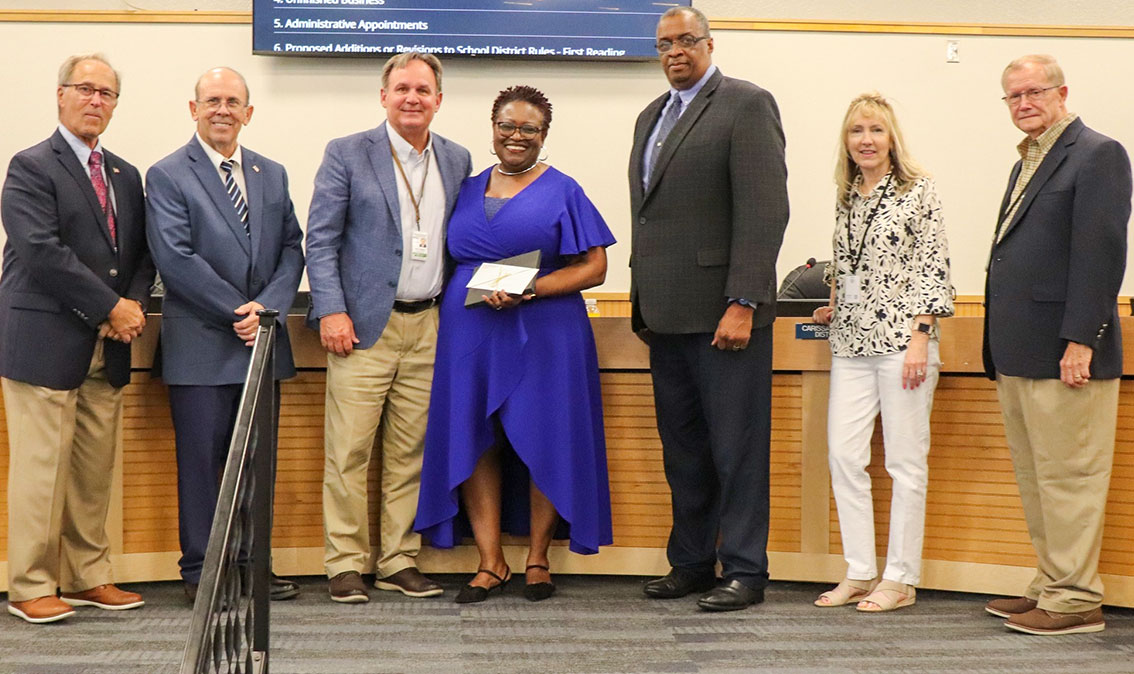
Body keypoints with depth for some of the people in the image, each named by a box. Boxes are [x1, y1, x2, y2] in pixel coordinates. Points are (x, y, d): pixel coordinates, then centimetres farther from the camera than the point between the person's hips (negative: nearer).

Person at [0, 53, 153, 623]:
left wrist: (133, 307, -4)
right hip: (46, 343, -6)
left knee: (95, 470, 9)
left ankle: (87, 577, 19)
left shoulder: (125, 176, 17)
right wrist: (111, 307, -14)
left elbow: (141, 254, 16)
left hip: (107, 349, 6)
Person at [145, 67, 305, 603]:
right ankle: (200, 572, 11)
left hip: (262, 339, 5)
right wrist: (237, 312, -14)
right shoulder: (167, 176, -2)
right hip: (200, 344, -5)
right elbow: (174, 258, -11)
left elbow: (292, 249, 10)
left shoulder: (272, 175, 14)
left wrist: (267, 308, -8)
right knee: (201, 460, 1)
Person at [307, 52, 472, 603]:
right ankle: (345, 565, 6)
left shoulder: (457, 161, 13)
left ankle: (400, 562, 16)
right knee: (349, 451, -4)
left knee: (410, 452, 7)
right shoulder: (347, 154, 1)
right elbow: (320, 239, -2)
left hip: (429, 327, 4)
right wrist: (331, 310, -11)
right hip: (363, 325, -3)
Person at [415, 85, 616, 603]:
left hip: (542, 333, -3)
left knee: (542, 440, -1)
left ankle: (537, 559, 12)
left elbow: (593, 268, -3)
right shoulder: (467, 191, 15)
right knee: (473, 440, 1)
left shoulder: (561, 192, 3)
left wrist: (528, 290, -16)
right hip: (469, 332, 4)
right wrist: (469, 290, 2)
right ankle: (490, 562, 9)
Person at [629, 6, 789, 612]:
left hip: (722, 311, -7)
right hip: (666, 313, 8)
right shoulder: (651, 116, 19)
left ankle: (744, 571, 8)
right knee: (683, 450, 14)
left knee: (736, 449, -1)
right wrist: (643, 301, 13)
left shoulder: (746, 105, -5)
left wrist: (742, 303, -19)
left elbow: (764, 210, -13)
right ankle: (691, 562, 24)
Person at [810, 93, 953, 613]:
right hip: (852, 341, 6)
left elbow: (934, 267, -8)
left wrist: (920, 337, -14)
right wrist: (833, 307, 9)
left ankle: (901, 579, 9)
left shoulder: (918, 191, -3)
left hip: (902, 338, -6)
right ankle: (860, 573, 12)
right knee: (843, 456, 2)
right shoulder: (847, 197, 14)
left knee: (905, 461, 0)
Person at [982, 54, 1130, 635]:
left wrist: (1080, 340, -21)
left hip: (1061, 352, -9)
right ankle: (1052, 586, 23)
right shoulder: (1028, 161, 21)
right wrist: (1000, 346, 17)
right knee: (1035, 479, 14)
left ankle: (1075, 601, 5)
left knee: (1067, 478, -3)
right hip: (1018, 356, 9)